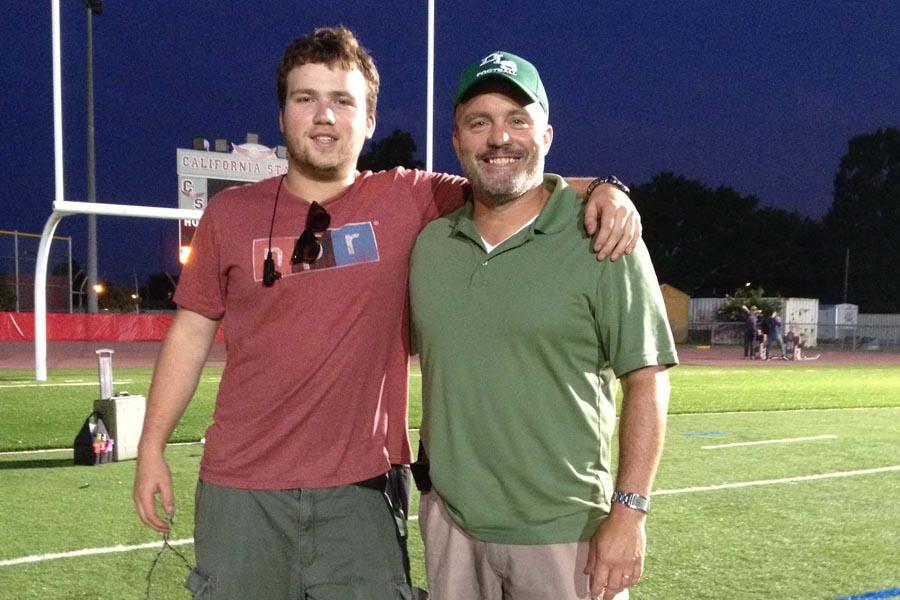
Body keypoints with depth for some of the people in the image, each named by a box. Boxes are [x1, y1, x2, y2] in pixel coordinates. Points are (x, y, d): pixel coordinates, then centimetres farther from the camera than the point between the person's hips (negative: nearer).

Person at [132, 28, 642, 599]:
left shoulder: (409, 201, -2)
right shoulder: (230, 214, 3)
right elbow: (192, 332, 8)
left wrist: (602, 190, -20)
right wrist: (152, 447, 8)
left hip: (362, 488, -1)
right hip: (240, 488, 1)